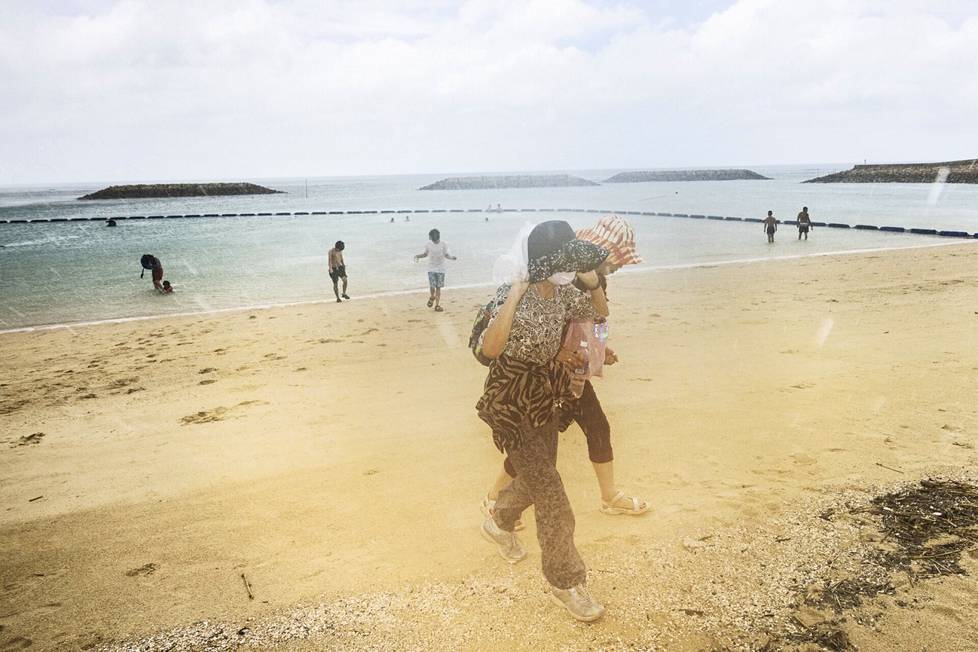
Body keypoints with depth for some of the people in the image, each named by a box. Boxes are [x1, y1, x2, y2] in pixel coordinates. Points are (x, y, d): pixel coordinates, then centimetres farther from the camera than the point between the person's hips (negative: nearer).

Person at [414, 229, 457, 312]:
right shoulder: (428, 244, -5)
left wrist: (452, 257, -17)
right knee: (432, 286, -11)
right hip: (431, 268, 0)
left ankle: (437, 305, 10)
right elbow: (426, 254, 10)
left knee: (438, 287, 2)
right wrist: (418, 256, -5)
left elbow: (446, 255, 2)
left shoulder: (443, 244, -7)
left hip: (441, 269, 0)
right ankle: (432, 297, 23)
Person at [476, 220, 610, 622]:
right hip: (511, 403, -8)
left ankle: (499, 524, 54)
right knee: (550, 494, -4)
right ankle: (565, 583, 14)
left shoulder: (564, 294, -4)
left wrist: (593, 283, -6)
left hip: (544, 396, 8)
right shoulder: (512, 295, -25)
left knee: (537, 476, 24)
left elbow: (600, 312, 13)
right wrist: (514, 296, -42)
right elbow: (489, 349, -39)